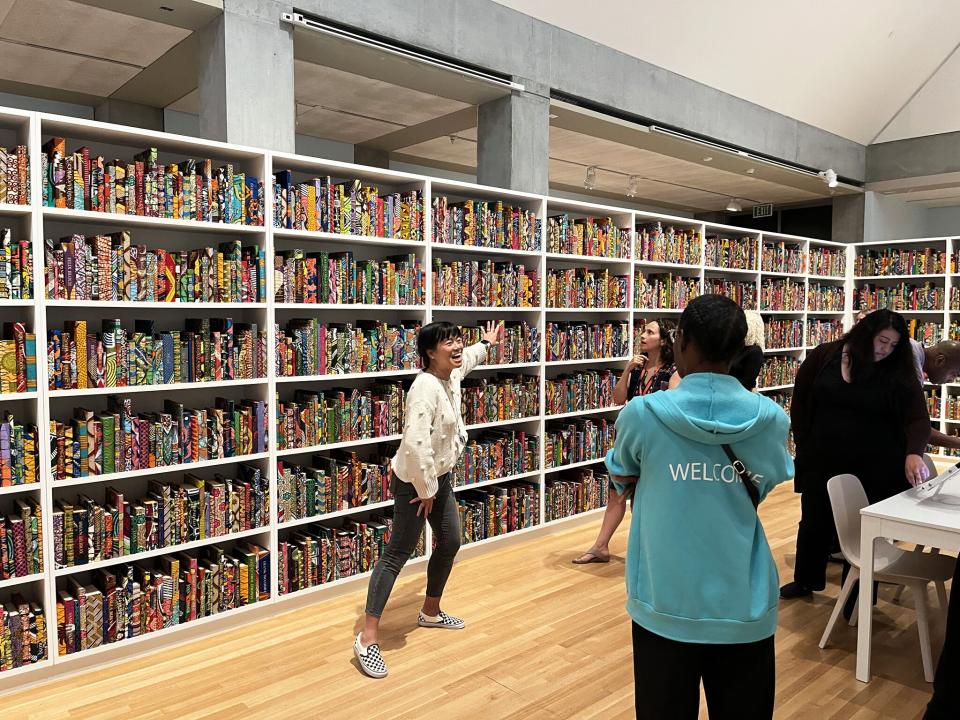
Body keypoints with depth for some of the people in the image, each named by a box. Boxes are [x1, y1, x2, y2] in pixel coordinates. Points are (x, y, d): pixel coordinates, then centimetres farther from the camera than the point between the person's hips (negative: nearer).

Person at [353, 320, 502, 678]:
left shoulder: (452, 374, 2)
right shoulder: (425, 387, -27)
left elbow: (465, 361, 30)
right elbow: (416, 444, -35)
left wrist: (486, 343, 45)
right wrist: (426, 490, -25)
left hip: (439, 478, 10)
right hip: (414, 482, -10)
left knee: (450, 543, 18)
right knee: (397, 554, -7)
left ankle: (430, 612, 39)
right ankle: (368, 638, 1)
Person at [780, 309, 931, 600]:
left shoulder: (898, 373, -7)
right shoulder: (823, 356, -5)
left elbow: (918, 418, -16)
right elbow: (800, 402, 2)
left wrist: (913, 453, -35)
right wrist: (805, 446, 1)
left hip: (876, 467, -1)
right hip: (823, 461, 1)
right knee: (814, 522, 15)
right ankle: (805, 580, 36)